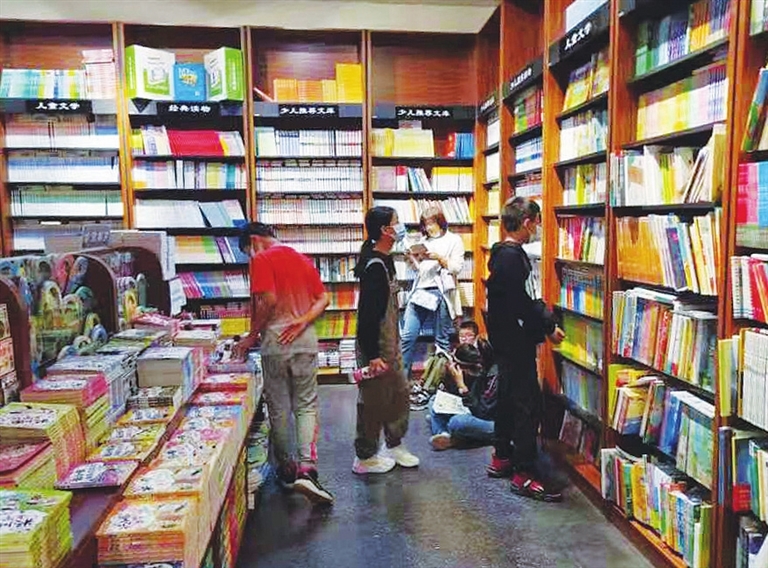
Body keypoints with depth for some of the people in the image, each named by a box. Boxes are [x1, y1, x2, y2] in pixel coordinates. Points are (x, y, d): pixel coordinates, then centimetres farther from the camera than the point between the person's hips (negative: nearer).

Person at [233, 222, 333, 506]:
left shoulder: (262, 259, -5)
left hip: (275, 339, -4)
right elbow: (323, 299, 8)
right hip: (305, 339, 5)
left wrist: (252, 336, -6)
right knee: (306, 405, 8)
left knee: (279, 407, 9)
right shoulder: (303, 259, 14)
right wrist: (302, 322, -3)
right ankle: (307, 467, -8)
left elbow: (268, 301, -16)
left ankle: (287, 469, 22)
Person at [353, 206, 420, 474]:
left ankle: (395, 445, 33)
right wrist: (373, 355, -24)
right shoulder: (374, 266, -21)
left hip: (390, 342, 10)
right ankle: (365, 457, 18)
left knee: (400, 392, 18)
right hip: (375, 345, -10)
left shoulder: (385, 260, 10)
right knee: (373, 401, 2)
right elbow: (368, 313, -24)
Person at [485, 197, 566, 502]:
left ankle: (501, 458, 31)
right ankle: (523, 475, 1)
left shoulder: (506, 253, 13)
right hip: (515, 342, -11)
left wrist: (547, 322, 10)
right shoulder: (511, 257, -19)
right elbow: (522, 305, -22)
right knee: (528, 404, -6)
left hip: (508, 341, 11)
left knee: (508, 396, 18)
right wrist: (548, 327, -11)